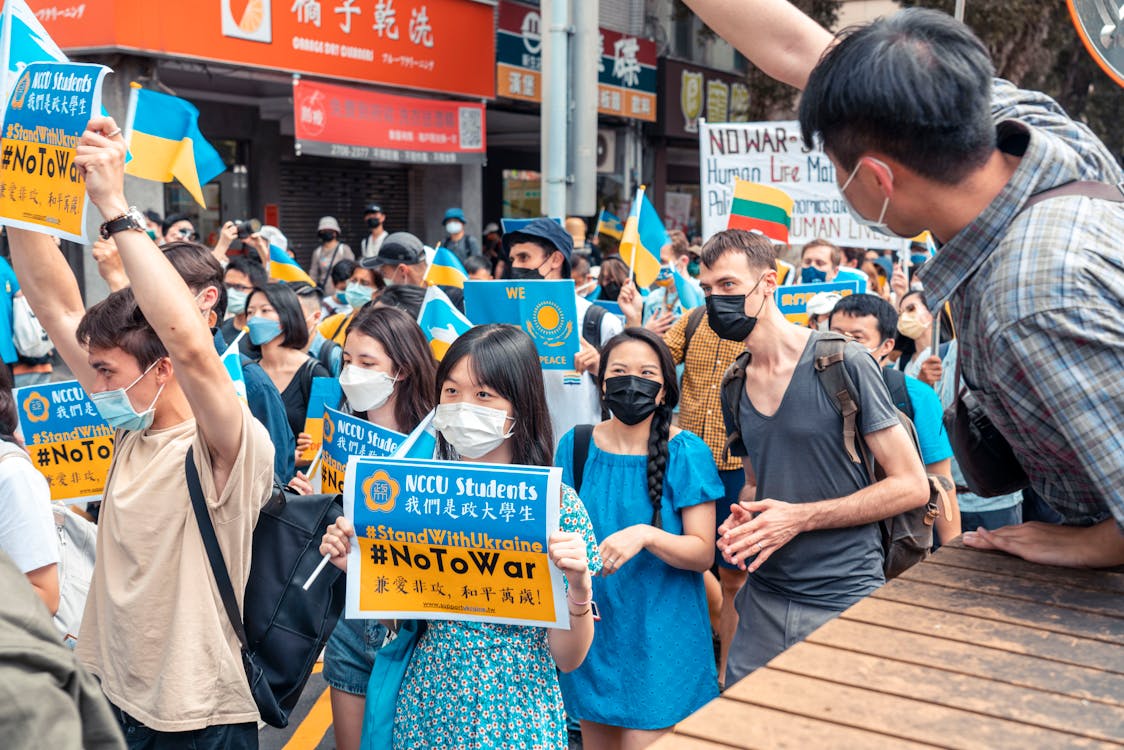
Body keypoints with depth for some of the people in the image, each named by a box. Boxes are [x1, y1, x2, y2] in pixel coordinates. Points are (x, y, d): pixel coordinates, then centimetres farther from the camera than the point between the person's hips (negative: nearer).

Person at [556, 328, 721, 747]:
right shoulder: (575, 445, 0)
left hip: (659, 635, -3)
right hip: (592, 630, 4)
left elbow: (703, 553, -12)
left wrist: (645, 536, -28)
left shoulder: (686, 453, -10)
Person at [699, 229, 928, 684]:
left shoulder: (842, 364, -11)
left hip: (845, 599, -5)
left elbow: (912, 486, -11)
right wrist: (741, 519, -1)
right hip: (764, 599, 5)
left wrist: (799, 517, -16)